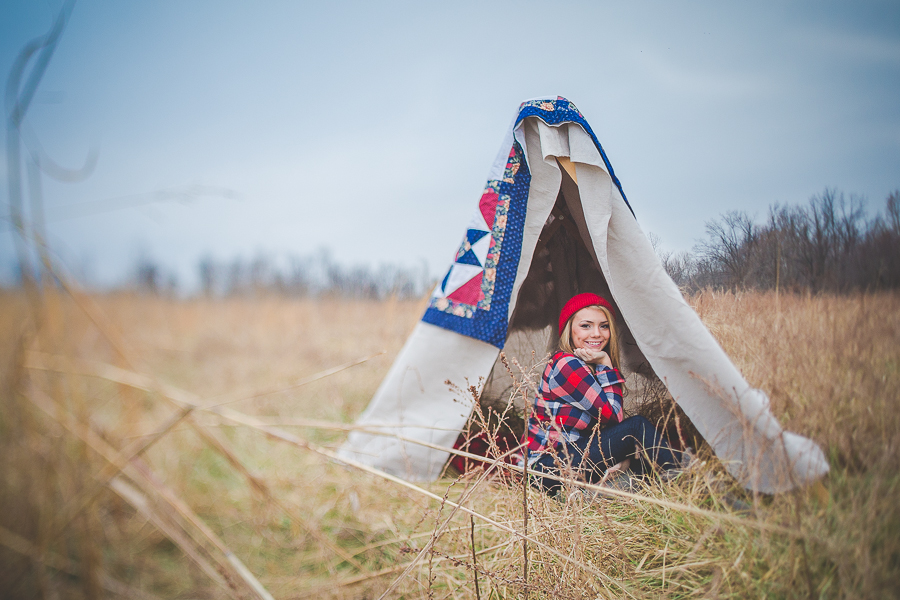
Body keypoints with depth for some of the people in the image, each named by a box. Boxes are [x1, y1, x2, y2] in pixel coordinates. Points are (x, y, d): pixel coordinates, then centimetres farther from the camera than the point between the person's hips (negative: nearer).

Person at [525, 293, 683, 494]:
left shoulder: (596, 369, 13)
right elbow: (613, 416, -17)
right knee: (637, 427, -14)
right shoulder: (565, 364, -16)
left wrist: (622, 460, -12)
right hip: (547, 470, -9)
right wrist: (606, 365, -13)